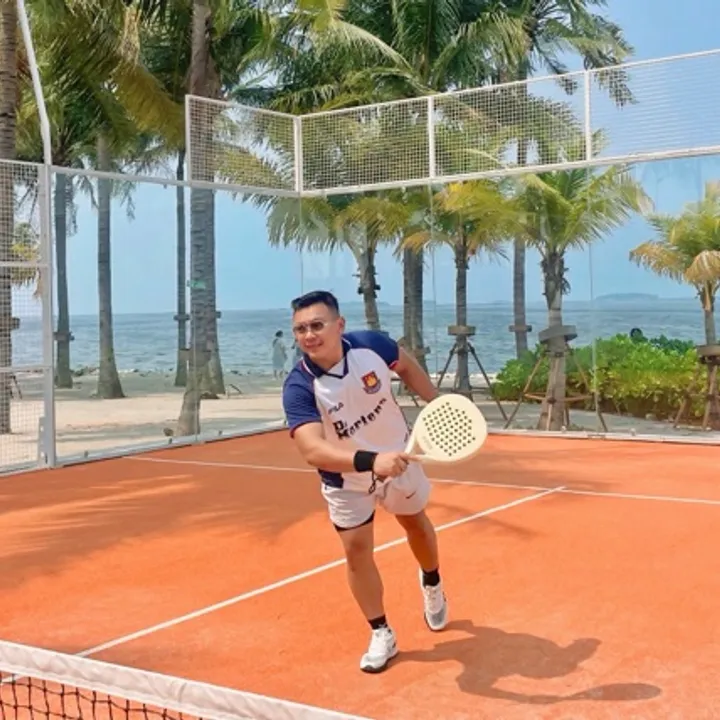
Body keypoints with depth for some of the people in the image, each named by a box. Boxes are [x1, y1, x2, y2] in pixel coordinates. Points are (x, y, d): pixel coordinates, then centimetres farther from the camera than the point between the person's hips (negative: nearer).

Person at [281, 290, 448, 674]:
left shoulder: (371, 344, -26)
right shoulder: (298, 388, -34)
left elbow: (406, 365, -2)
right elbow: (313, 451, -48)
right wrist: (370, 460, -61)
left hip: (398, 459, 3)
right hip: (346, 478, -2)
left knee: (416, 523, 23)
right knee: (357, 550, -6)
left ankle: (432, 584, 55)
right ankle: (381, 635, 16)